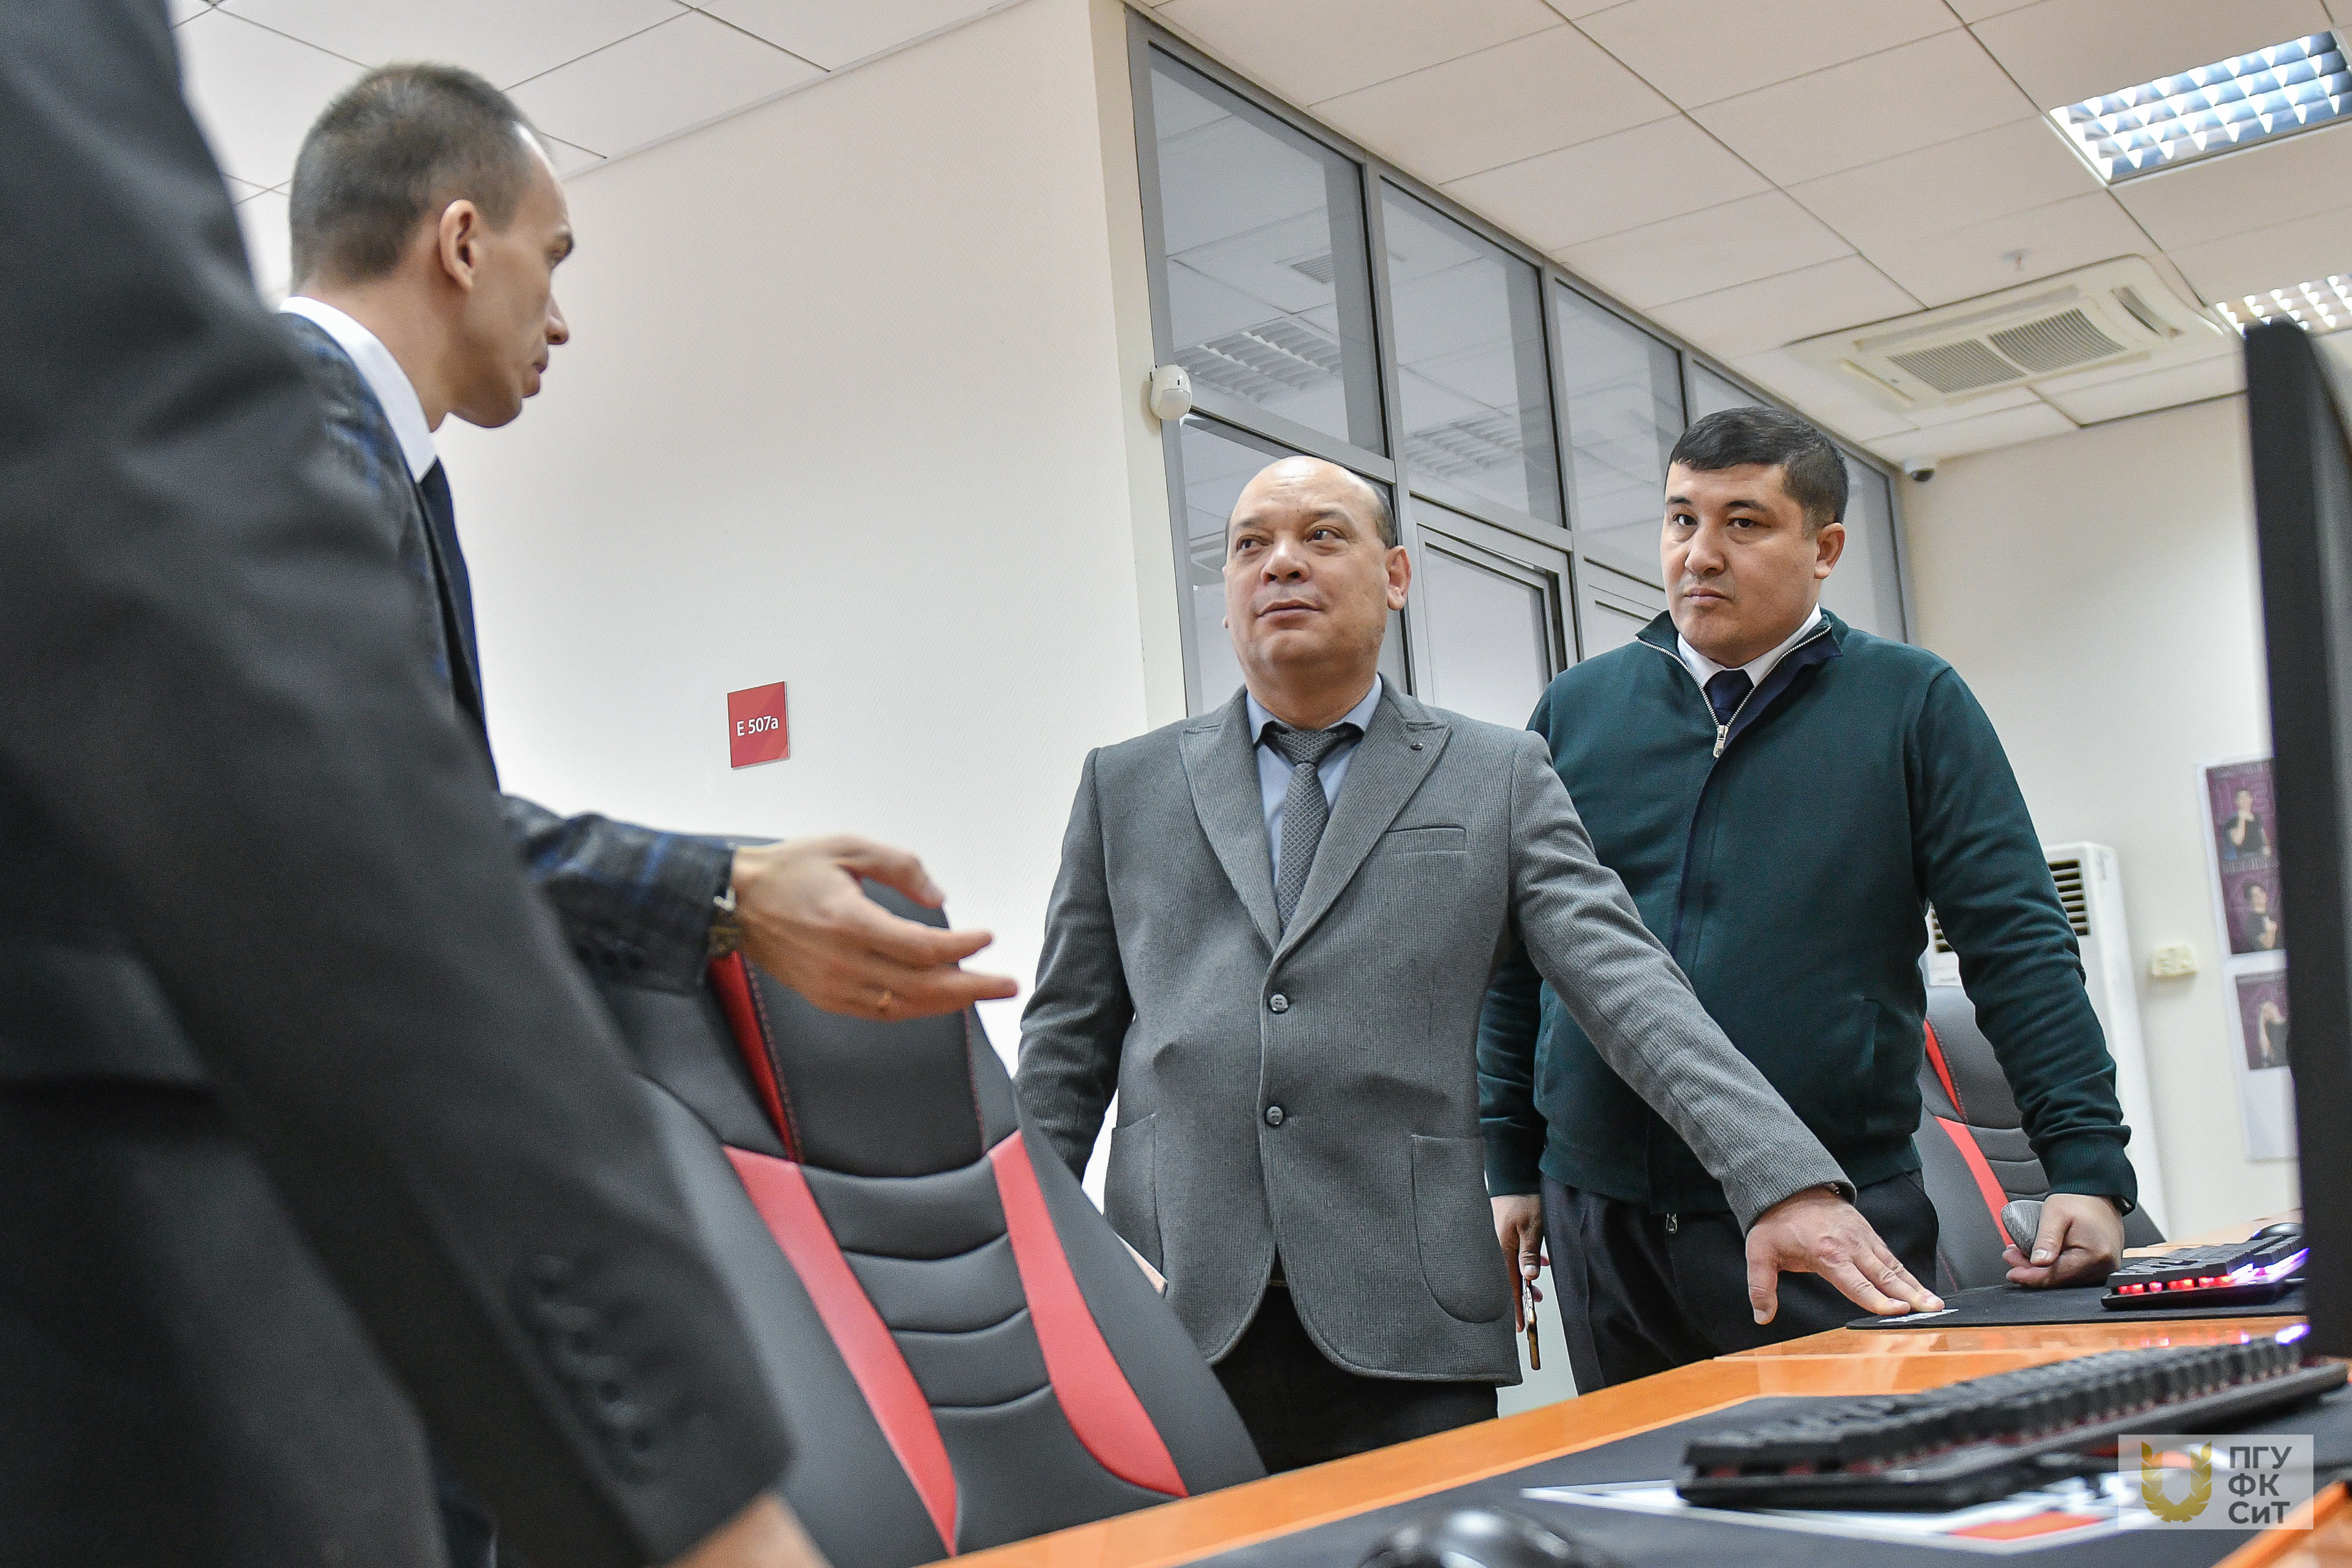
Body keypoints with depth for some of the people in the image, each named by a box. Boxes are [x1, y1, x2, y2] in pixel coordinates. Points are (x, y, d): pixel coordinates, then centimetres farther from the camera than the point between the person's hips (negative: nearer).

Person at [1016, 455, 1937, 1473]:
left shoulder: (1497, 778, 9)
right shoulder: (1127, 787, 13)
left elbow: (1628, 985, -2)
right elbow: (1066, 1048, 14)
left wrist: (1785, 1178, -15)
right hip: (1174, 1323, 1)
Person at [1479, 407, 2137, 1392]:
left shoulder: (1913, 706, 2)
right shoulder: (1578, 709, 8)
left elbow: (2019, 946, -2)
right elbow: (1516, 957, 11)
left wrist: (2088, 1169, -11)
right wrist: (1510, 1167, 8)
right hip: (1602, 1225, 3)